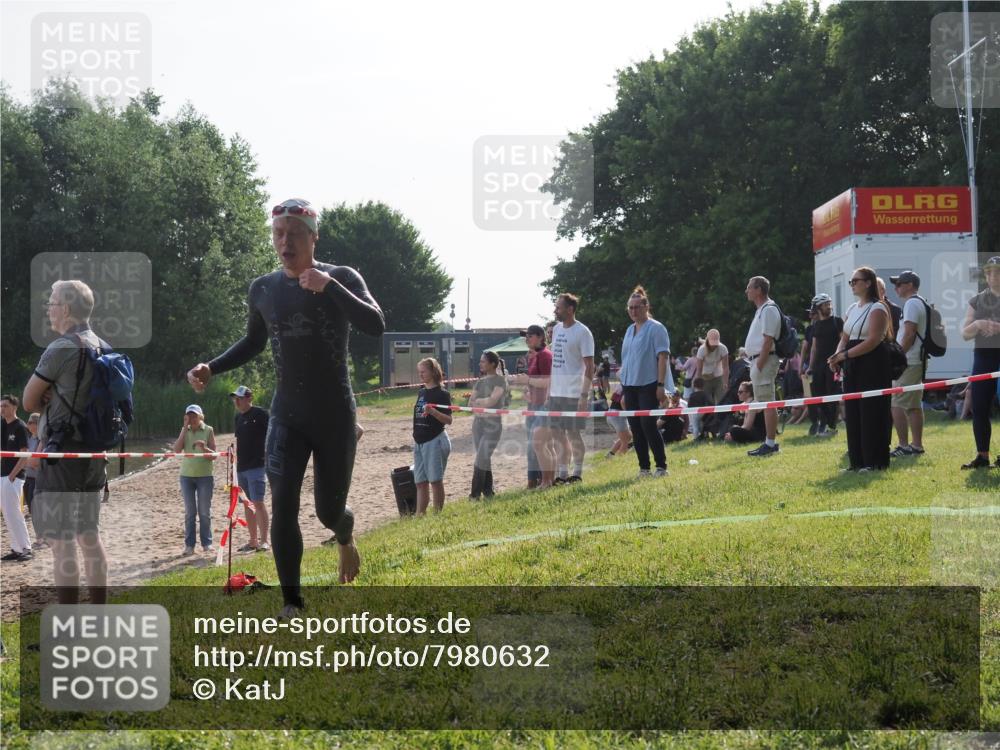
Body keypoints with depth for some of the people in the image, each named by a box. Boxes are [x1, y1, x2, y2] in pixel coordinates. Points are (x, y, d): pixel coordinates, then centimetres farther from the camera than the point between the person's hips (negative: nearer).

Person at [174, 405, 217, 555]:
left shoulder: (208, 430, -1)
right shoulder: (185, 431, 6)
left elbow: (214, 455, -2)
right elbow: (177, 450, -9)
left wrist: (204, 448, -23)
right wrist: (185, 428, -10)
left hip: (205, 476, -2)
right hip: (186, 476, 2)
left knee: (205, 512, 3)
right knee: (189, 512, 5)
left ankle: (207, 543, 11)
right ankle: (189, 545, 9)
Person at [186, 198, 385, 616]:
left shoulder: (342, 278, -8)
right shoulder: (263, 289, 3)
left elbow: (375, 326, -23)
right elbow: (253, 343, 19)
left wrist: (330, 286, -33)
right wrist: (211, 368, 4)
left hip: (335, 415, -2)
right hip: (287, 414, 2)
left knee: (329, 510, 6)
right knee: (282, 506, -12)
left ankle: (345, 539, 44)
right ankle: (292, 604, -3)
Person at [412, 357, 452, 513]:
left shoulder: (442, 393, -8)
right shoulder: (421, 392, 13)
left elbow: (449, 420, -12)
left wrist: (433, 411, -27)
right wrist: (416, 437, 17)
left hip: (435, 440, -7)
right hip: (419, 442, 7)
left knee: (435, 480, -5)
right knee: (420, 481, 7)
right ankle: (420, 514, 9)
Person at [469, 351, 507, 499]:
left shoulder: (500, 380, -6)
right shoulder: (480, 382, 14)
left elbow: (492, 400, -17)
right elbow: (471, 402, 7)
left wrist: (478, 401, -2)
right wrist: (483, 403, -10)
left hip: (493, 424, -7)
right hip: (478, 422, 7)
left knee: (482, 458, -12)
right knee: (484, 459, 7)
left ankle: (475, 494, -10)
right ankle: (488, 491, 13)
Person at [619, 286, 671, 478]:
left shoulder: (656, 328, -6)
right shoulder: (629, 330, 16)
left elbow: (663, 357, -11)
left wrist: (661, 385, -18)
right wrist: (623, 387, 17)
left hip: (648, 385, -7)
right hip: (630, 386, 7)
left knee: (648, 426, -11)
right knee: (635, 428, 6)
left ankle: (661, 466, -3)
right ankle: (643, 467, 12)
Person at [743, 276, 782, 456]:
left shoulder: (769, 310, -13)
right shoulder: (762, 310, 19)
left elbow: (768, 341, -19)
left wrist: (759, 365, -21)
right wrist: (755, 365, 16)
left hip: (764, 360, -11)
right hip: (758, 360, 11)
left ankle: (770, 444, -10)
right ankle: (769, 442, 18)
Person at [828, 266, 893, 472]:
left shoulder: (877, 308, -8)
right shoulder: (852, 309, 17)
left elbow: (873, 340, -18)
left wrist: (845, 355, -20)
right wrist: (837, 357, -5)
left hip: (872, 364, -8)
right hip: (852, 366, 8)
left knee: (871, 413, -6)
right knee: (853, 413, 6)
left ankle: (875, 461, 0)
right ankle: (858, 461, 11)